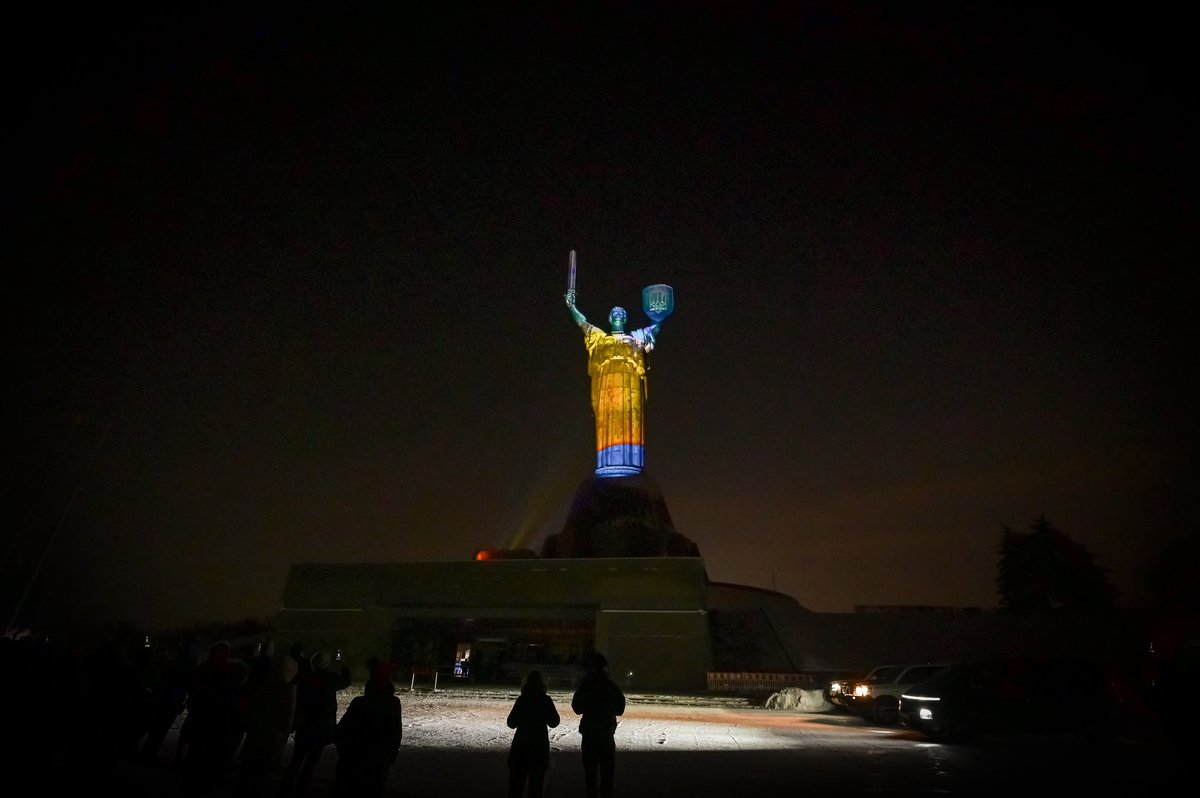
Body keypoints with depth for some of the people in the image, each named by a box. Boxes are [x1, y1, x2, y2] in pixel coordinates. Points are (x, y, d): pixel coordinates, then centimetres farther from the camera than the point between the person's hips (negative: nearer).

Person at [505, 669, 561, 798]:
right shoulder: (546, 700, -6)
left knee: (517, 780, 10)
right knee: (536, 782, 14)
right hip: (540, 745, 2)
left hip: (521, 745, -1)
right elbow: (554, 722, 3)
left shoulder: (522, 700, -11)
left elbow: (512, 723, -6)